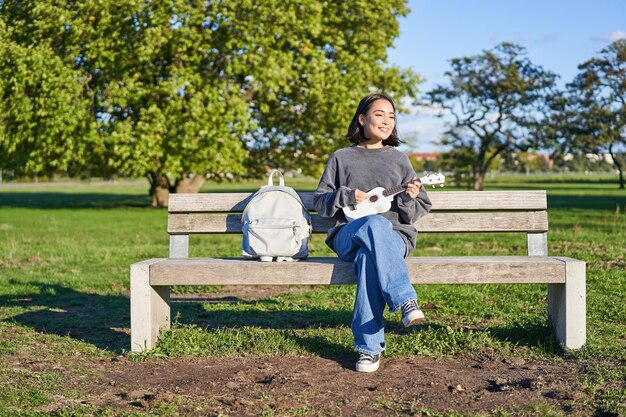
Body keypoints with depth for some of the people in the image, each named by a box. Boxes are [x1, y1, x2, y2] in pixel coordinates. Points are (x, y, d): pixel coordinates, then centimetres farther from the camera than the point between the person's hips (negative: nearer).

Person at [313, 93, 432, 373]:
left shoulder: (399, 160, 18)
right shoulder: (342, 158, 15)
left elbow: (421, 209, 15)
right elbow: (320, 201, 13)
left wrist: (409, 200, -8)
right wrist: (347, 197, -7)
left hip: (394, 236, 1)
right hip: (348, 236, -1)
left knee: (368, 257, -38)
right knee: (375, 224, -39)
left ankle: (369, 347, -37)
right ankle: (406, 302, -43)